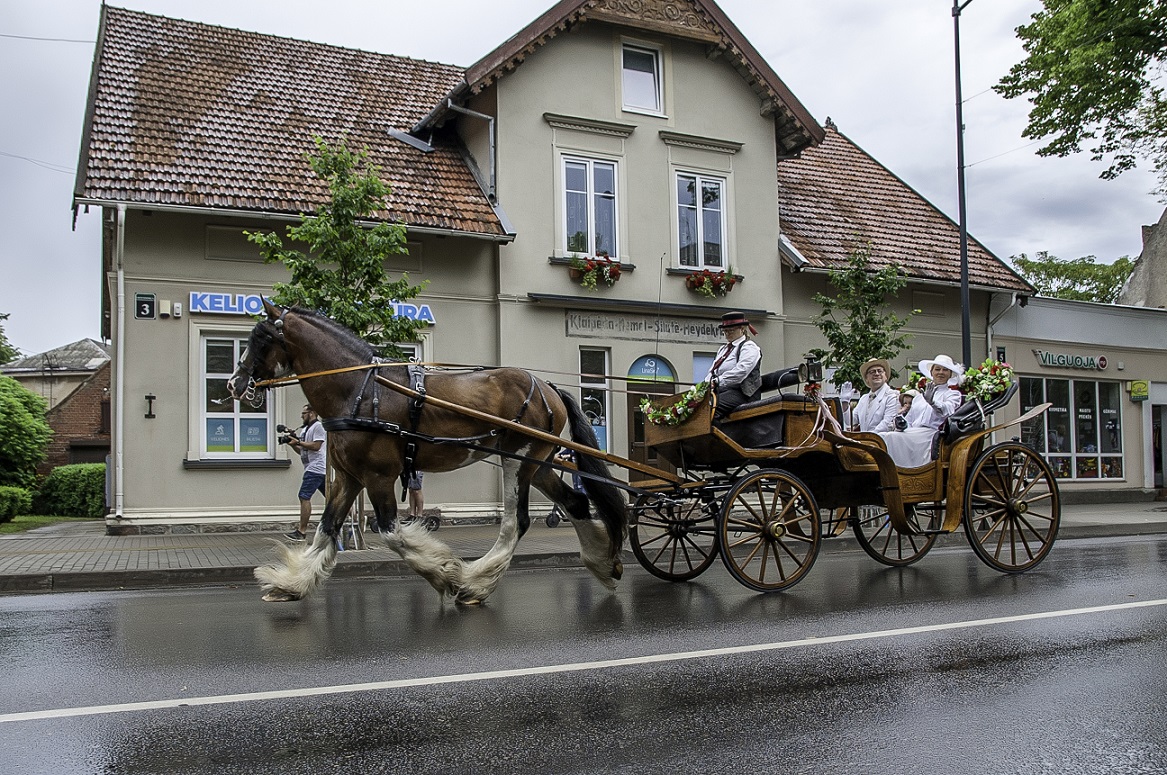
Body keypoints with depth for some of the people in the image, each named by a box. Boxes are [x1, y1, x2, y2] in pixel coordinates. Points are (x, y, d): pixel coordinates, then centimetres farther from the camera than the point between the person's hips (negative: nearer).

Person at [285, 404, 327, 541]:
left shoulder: (318, 427, -8)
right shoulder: (305, 429, 22)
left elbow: (316, 446, -18)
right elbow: (302, 451, 24)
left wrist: (298, 442, -14)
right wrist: (292, 444, 7)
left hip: (315, 468, -10)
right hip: (312, 468, 10)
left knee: (304, 497, -13)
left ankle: (301, 531, -13)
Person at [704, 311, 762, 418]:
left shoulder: (749, 347, 1)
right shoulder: (724, 348, 28)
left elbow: (740, 372, -15)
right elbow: (712, 371, 22)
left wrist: (716, 382, -20)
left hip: (739, 393, -7)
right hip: (719, 391, 7)